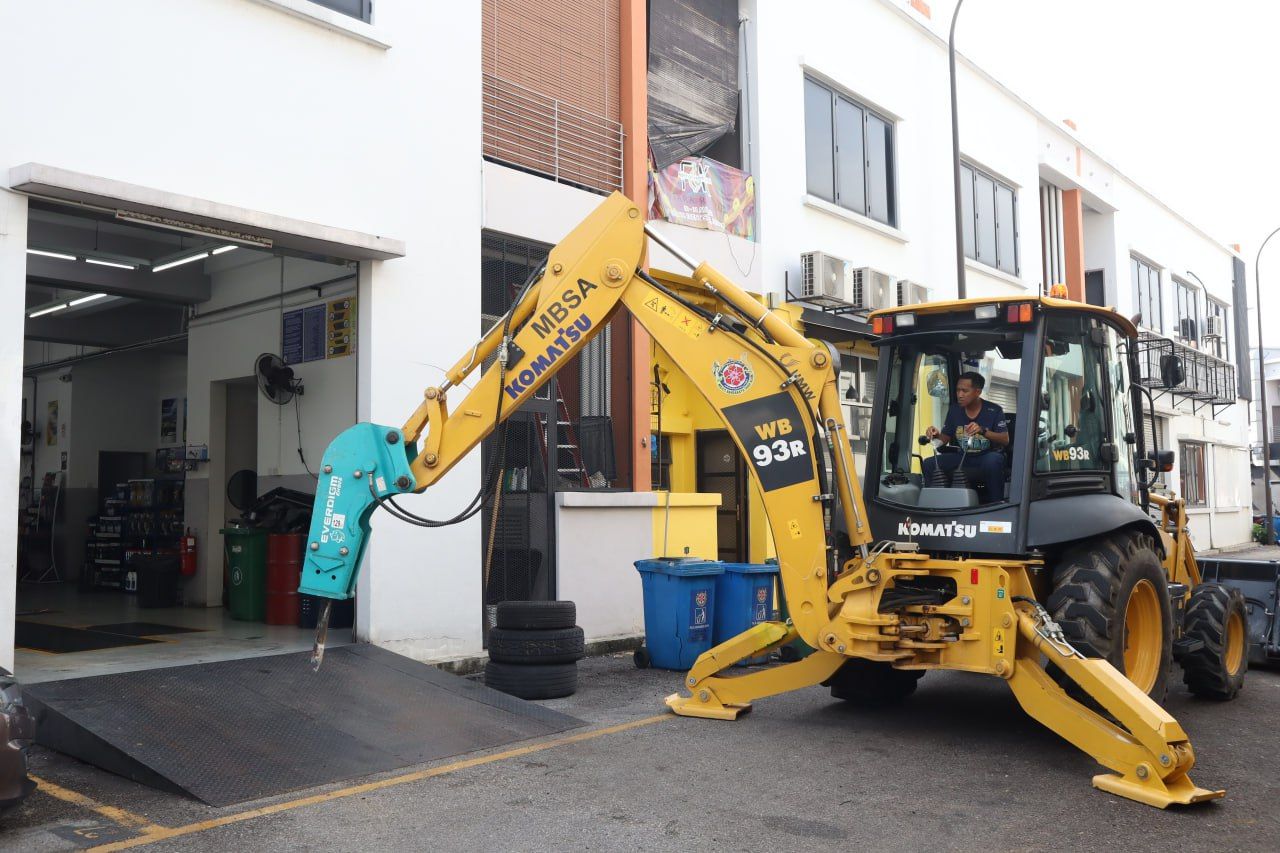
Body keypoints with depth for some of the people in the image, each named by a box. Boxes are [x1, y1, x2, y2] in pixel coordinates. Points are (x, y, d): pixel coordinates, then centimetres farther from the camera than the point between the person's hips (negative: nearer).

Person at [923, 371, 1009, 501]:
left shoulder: (994, 410, -7)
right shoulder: (954, 409, 5)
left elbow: (1005, 440, -14)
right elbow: (945, 439, 7)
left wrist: (983, 431, -32)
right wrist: (936, 435, -18)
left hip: (985, 455, -4)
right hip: (960, 456, 4)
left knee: (993, 460, -39)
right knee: (929, 464, -19)